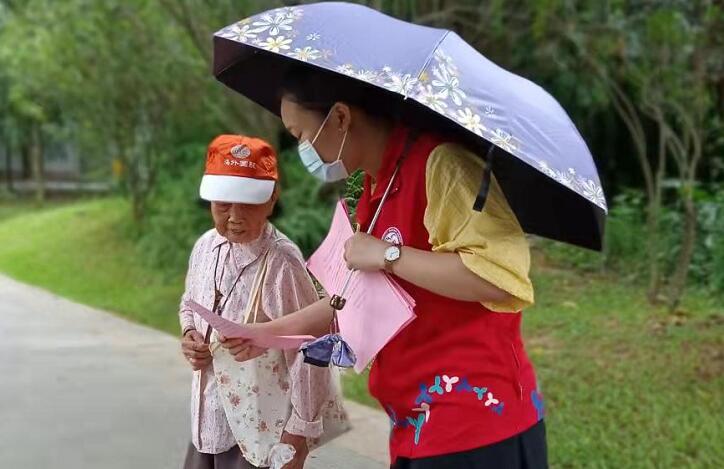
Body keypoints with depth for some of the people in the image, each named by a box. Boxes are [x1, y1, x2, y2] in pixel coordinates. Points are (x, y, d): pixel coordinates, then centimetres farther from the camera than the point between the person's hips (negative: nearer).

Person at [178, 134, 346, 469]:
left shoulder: (281, 264, -23)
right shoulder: (207, 245, -1)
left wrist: (299, 430, -14)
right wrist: (189, 334, -2)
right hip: (209, 420, 7)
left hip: (261, 429, -7)